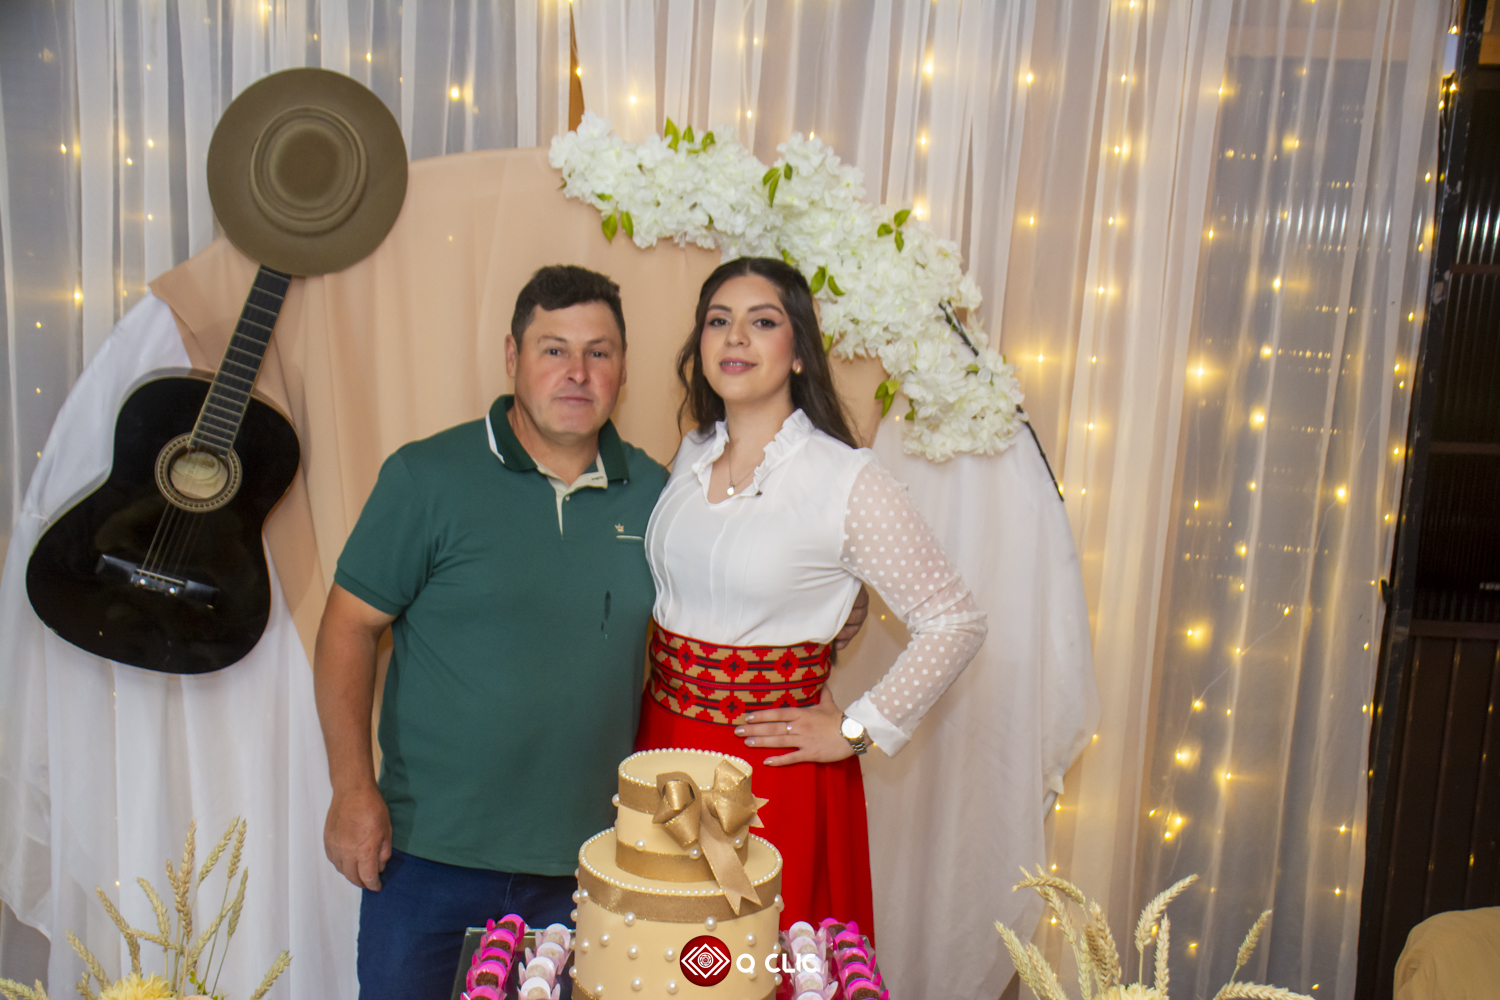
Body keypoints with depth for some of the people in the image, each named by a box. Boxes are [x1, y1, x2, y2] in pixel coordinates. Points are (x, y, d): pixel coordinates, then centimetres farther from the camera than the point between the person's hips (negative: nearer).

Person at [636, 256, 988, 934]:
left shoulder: (847, 480, -14)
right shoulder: (690, 457, 5)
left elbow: (955, 624, -10)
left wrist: (855, 730, -9)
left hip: (772, 763, -5)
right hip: (661, 742, 5)